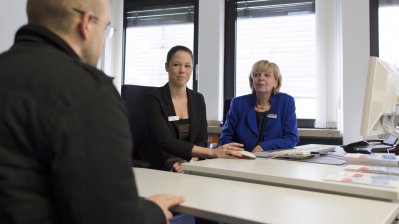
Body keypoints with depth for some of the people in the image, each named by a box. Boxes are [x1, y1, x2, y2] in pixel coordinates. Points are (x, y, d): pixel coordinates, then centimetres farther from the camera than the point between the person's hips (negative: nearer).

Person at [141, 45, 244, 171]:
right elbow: (166, 142, -20)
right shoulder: (155, 99, -9)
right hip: (157, 169, -4)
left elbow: (201, 140, 2)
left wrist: (190, 162, -19)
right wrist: (213, 152, -29)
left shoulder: (198, 99, 6)